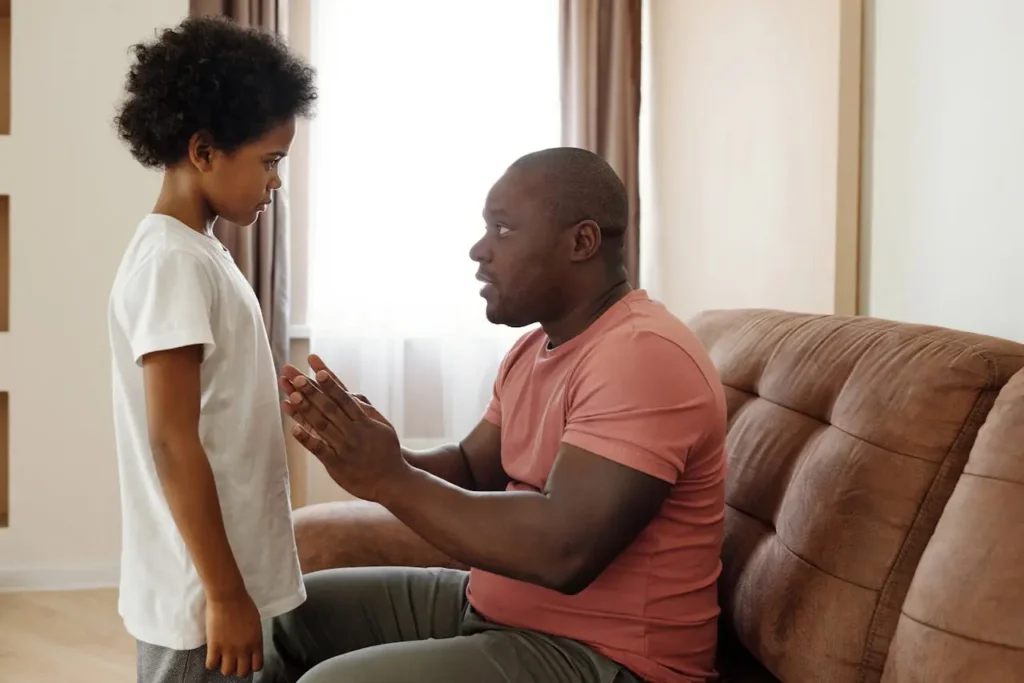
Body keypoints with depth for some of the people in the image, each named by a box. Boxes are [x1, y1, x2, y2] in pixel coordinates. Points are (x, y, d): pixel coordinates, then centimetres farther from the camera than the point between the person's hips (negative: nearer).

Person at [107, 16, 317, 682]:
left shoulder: (199, 253, 11)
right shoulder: (173, 262, -18)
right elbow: (173, 442, -21)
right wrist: (224, 594, -20)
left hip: (220, 577, 9)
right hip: (198, 593, -9)